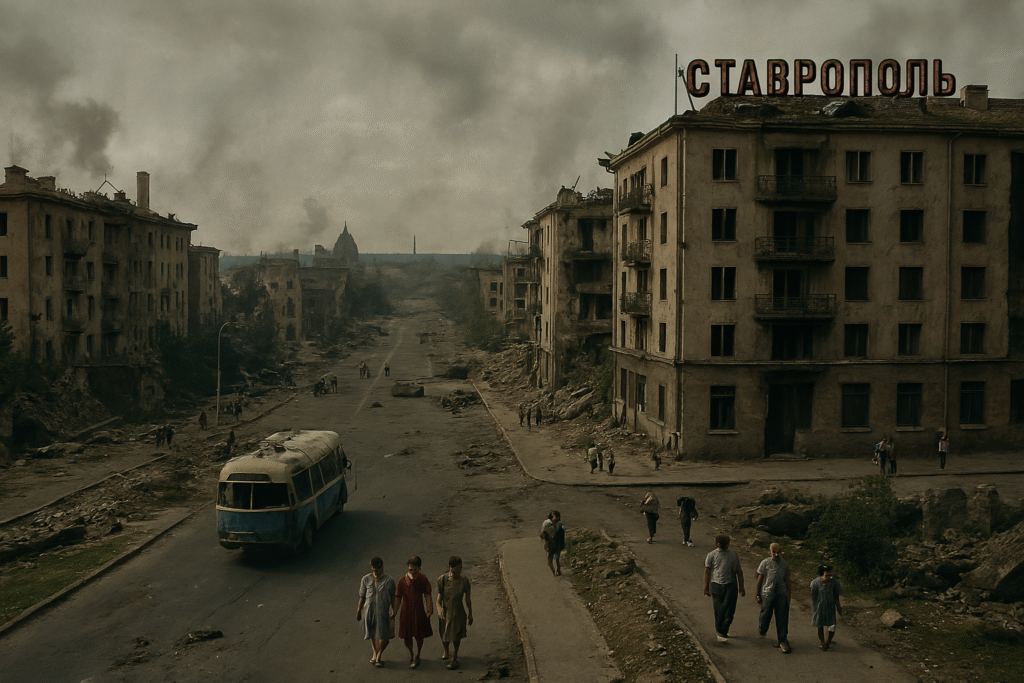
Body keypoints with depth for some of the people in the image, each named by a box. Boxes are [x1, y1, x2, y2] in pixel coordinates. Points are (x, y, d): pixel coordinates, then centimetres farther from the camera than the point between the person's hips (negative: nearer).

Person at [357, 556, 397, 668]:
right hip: (369, 611, 2)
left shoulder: (389, 580, -8)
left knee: (384, 635, 0)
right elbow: (362, 597, 6)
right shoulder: (366, 579, -2)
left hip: (383, 612, -2)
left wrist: (394, 612, -3)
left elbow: (393, 597, 0)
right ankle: (376, 654, 35)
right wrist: (359, 611, 9)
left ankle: (379, 655, 20)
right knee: (372, 635, 15)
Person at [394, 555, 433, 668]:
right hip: (406, 612, 0)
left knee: (419, 636, 10)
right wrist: (394, 613, -8)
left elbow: (427, 595, -5)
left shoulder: (423, 579, -9)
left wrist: (430, 609, -13)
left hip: (419, 611, 0)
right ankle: (410, 653, 40)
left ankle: (417, 656, 34)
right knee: (407, 636, 10)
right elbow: (398, 598, -5)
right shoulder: (402, 581, -11)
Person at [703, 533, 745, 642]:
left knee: (729, 610, -7)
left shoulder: (733, 554, 8)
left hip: (731, 585, 1)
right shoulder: (711, 555, 2)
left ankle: (721, 631, 8)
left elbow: (739, 571, 13)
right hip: (716, 585, -1)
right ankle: (721, 632, 16)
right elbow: (707, 572, 4)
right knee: (719, 610, 1)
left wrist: (741, 587, 10)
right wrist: (706, 588, 4)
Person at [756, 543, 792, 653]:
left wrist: (789, 593, 8)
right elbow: (760, 580, 0)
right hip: (767, 593, -1)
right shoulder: (765, 563, -6)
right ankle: (761, 630, 39)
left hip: (782, 594, 1)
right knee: (765, 614, 7)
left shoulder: (785, 564, 0)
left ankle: (783, 641, 8)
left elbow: (787, 581, 10)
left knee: (782, 618, -1)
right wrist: (758, 595, 3)